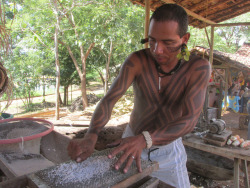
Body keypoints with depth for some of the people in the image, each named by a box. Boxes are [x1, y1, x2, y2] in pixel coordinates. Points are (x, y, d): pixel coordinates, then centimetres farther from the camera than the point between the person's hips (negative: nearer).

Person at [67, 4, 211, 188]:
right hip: (132, 141, 1)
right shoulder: (137, 60, -23)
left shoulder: (199, 68, -25)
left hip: (168, 150, 0)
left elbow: (190, 120, -33)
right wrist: (90, 137, -49)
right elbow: (108, 100, -30)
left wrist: (143, 140, -49)